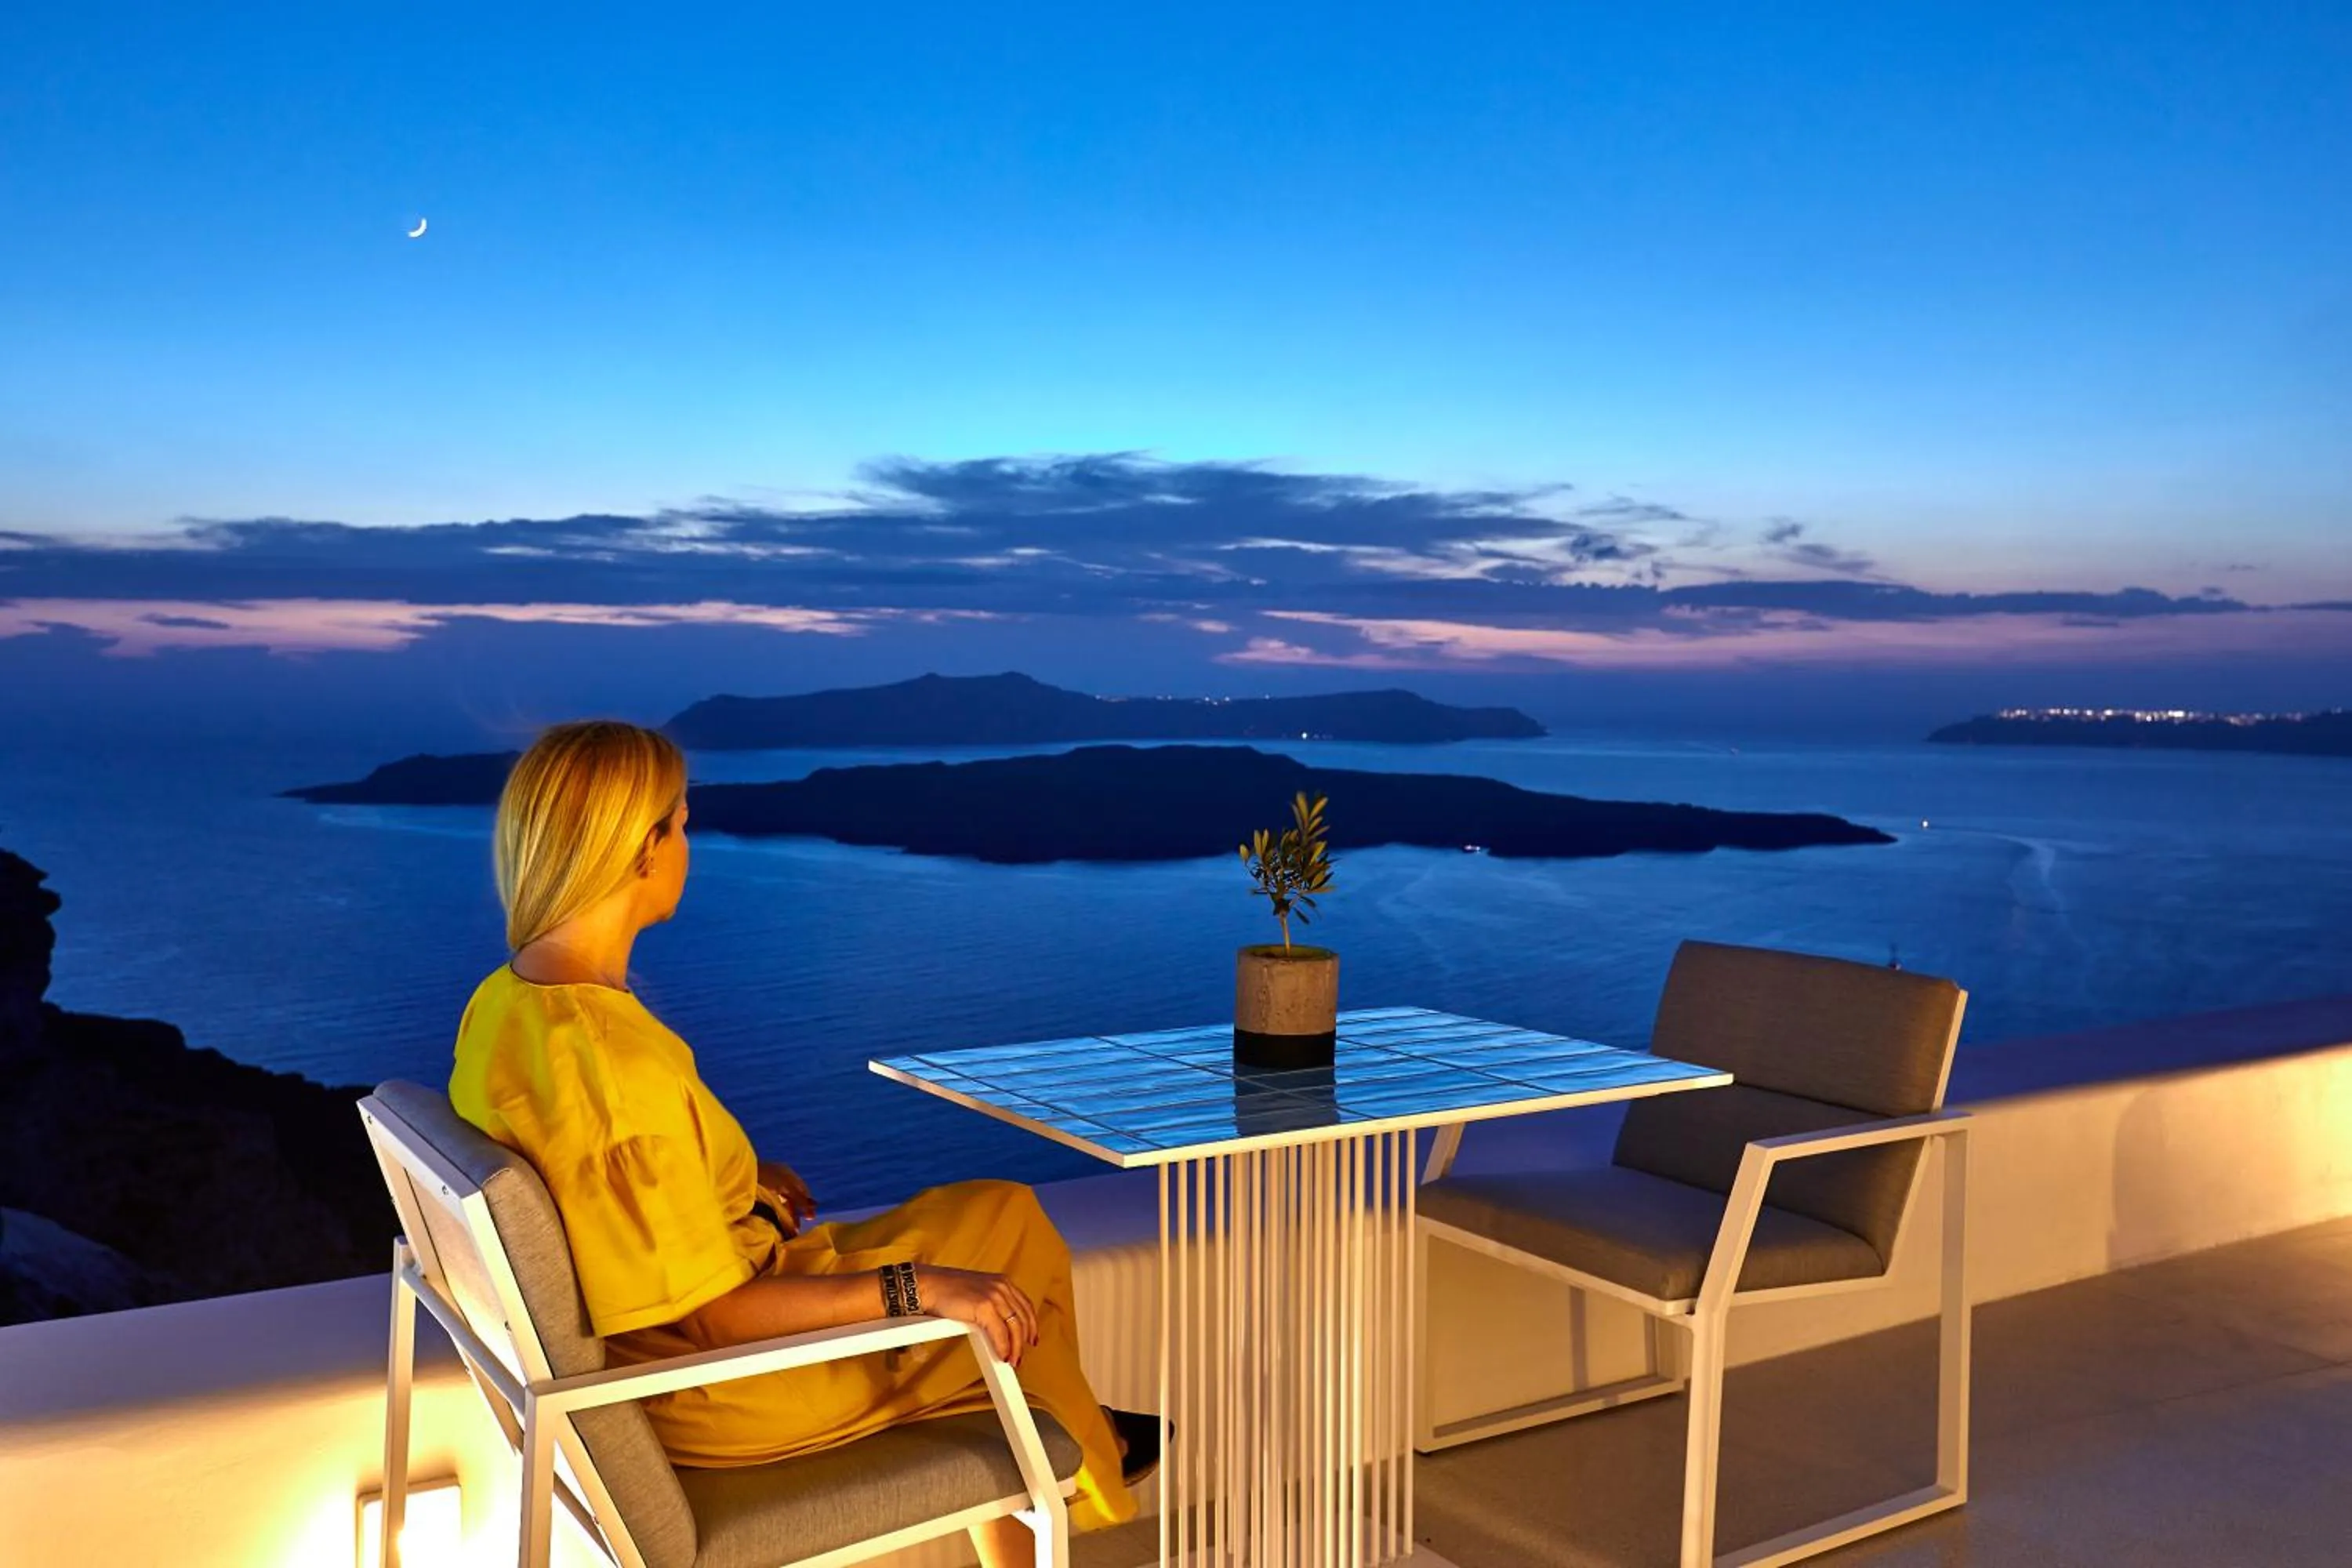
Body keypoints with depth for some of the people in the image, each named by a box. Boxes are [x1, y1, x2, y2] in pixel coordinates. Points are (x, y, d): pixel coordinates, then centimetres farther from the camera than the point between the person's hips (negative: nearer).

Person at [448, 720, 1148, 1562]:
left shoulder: (501, 1003, -4)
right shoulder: (621, 1066, -33)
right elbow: (719, 1316, -27)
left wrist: (735, 1179, 15)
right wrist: (919, 1288, -25)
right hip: (722, 1386, -9)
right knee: (1013, 1227, 7)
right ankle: (1083, 1447, 35)